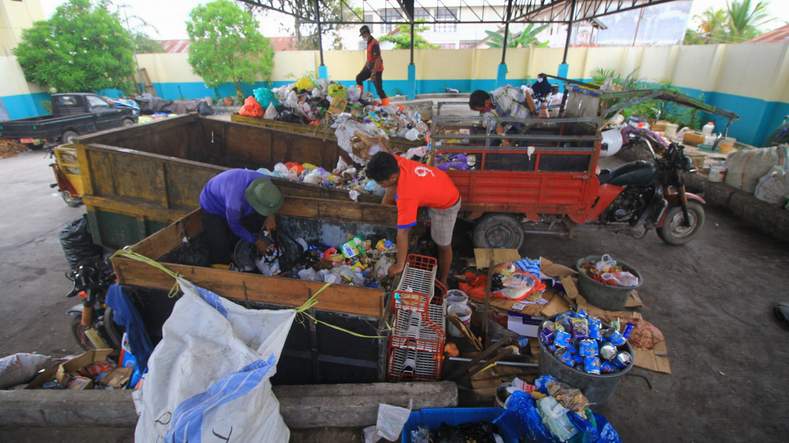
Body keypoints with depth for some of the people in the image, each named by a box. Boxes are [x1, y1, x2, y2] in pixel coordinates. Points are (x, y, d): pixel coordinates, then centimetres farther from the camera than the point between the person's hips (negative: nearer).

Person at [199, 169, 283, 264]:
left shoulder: (265, 181, -32)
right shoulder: (235, 202, -47)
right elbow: (235, 226, -23)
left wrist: (270, 216, -21)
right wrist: (256, 241, -16)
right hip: (213, 207, -6)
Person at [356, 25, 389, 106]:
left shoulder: (374, 43, -18)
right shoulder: (369, 43, 11)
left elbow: (378, 59, -23)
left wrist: (374, 73, -26)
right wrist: (363, 69, 24)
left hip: (377, 69, -10)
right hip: (370, 68, 10)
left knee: (379, 89, -10)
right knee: (359, 78, 11)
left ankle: (386, 105, -6)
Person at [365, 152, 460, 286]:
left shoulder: (407, 195, -42)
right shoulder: (397, 162, -22)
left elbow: (402, 233, -36)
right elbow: (393, 186, -1)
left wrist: (399, 265, -28)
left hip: (446, 204, -7)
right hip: (440, 185, 7)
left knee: (443, 245, 11)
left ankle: (442, 281, 33)